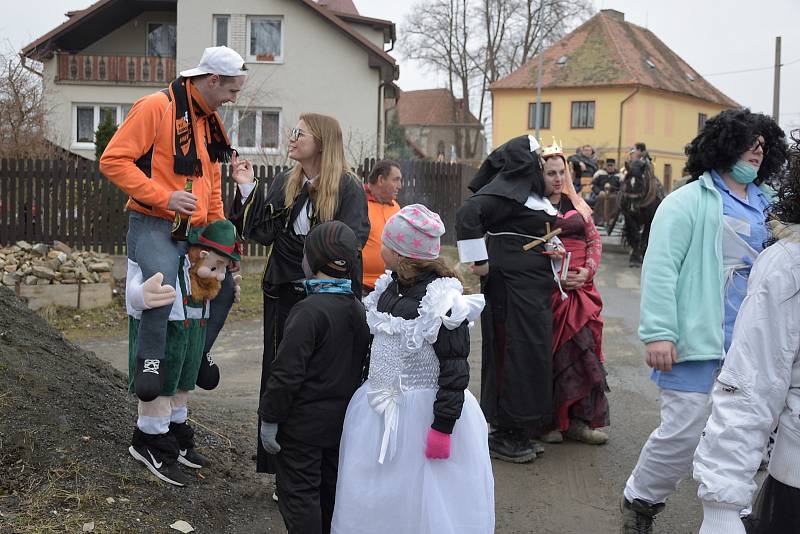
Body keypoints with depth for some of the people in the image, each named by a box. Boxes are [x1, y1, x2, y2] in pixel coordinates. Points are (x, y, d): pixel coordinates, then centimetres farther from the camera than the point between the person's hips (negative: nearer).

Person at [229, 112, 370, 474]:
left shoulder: (348, 187, -5)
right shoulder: (283, 184, 12)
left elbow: (350, 241, -13)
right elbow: (263, 232, 4)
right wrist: (247, 188, -1)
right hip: (284, 295, 5)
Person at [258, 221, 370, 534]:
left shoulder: (309, 311, -22)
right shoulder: (358, 309, 2)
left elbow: (288, 372, -22)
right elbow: (361, 365, 11)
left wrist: (269, 419, -13)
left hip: (304, 425, -8)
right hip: (342, 421, 8)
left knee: (298, 493, 3)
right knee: (331, 490, 20)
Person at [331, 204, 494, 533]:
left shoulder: (443, 301, -19)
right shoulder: (389, 287, 5)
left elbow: (455, 370, -19)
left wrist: (443, 427, -19)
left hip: (423, 414, -7)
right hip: (380, 410, 8)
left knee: (419, 503, 5)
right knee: (371, 501, 17)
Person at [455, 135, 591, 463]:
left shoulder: (531, 191, 18)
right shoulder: (504, 190, -13)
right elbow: (468, 213, -26)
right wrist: (479, 261, -22)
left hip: (534, 285, 10)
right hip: (510, 284, -10)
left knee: (531, 352, 12)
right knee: (514, 352, -6)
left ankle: (517, 429, 22)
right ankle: (503, 435, 4)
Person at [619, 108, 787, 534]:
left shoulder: (766, 206, 14)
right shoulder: (690, 202, -6)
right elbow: (659, 271, -13)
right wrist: (658, 333, -20)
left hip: (749, 347, 7)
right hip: (698, 340, -6)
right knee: (684, 430, -5)